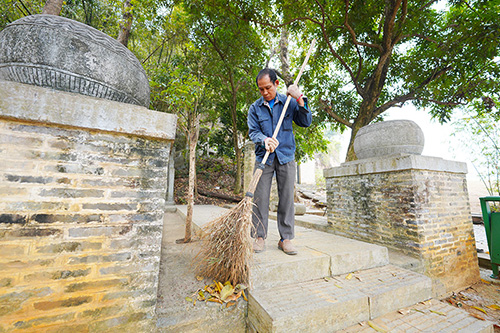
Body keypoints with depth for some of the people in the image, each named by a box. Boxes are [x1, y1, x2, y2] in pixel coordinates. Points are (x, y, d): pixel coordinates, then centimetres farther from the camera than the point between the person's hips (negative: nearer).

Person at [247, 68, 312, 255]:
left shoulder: (289, 102, 8)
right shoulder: (255, 108, 7)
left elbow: (306, 122, 3)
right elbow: (253, 131, -2)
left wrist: (300, 100, -9)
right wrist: (264, 140, -23)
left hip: (286, 157, 1)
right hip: (263, 157, 0)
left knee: (287, 198, 1)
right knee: (260, 197, -2)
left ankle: (286, 239, 13)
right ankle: (259, 237, 11)